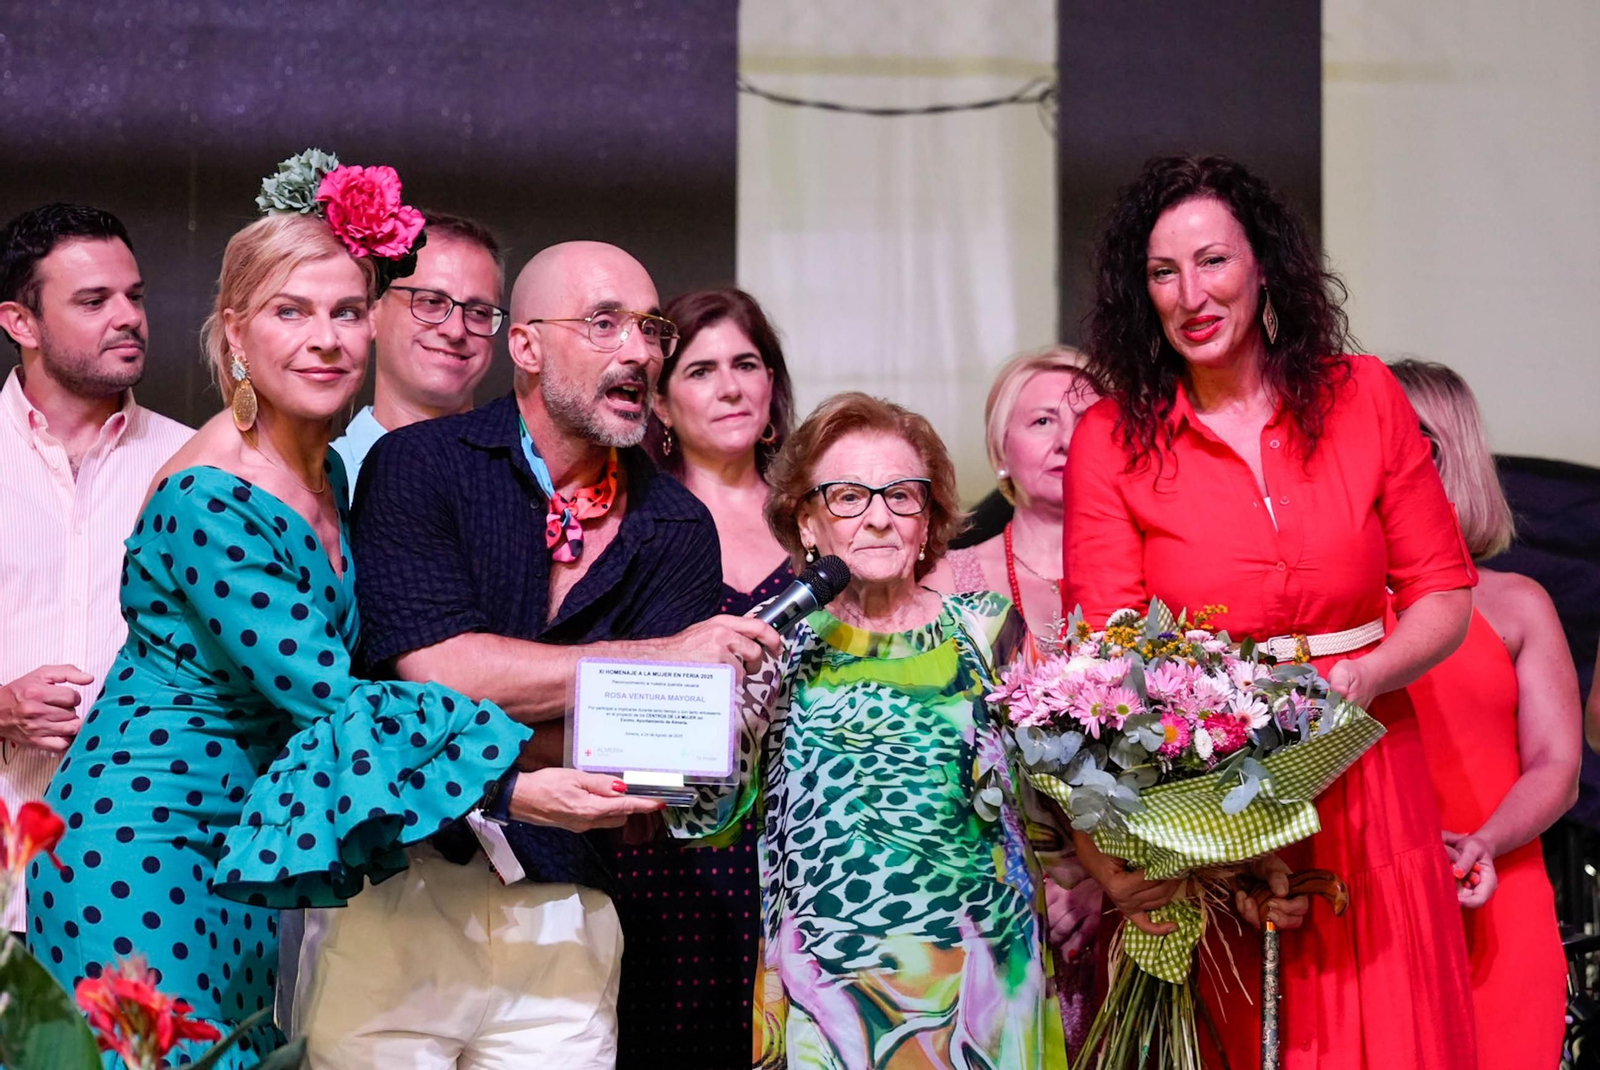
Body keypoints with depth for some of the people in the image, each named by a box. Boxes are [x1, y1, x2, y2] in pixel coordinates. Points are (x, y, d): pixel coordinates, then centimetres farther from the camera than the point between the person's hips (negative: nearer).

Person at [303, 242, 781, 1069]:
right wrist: (663, 655, -15)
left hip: (561, 915, 3)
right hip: (394, 894, -3)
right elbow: (437, 670, -17)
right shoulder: (420, 466, -4)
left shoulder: (675, 528, 6)